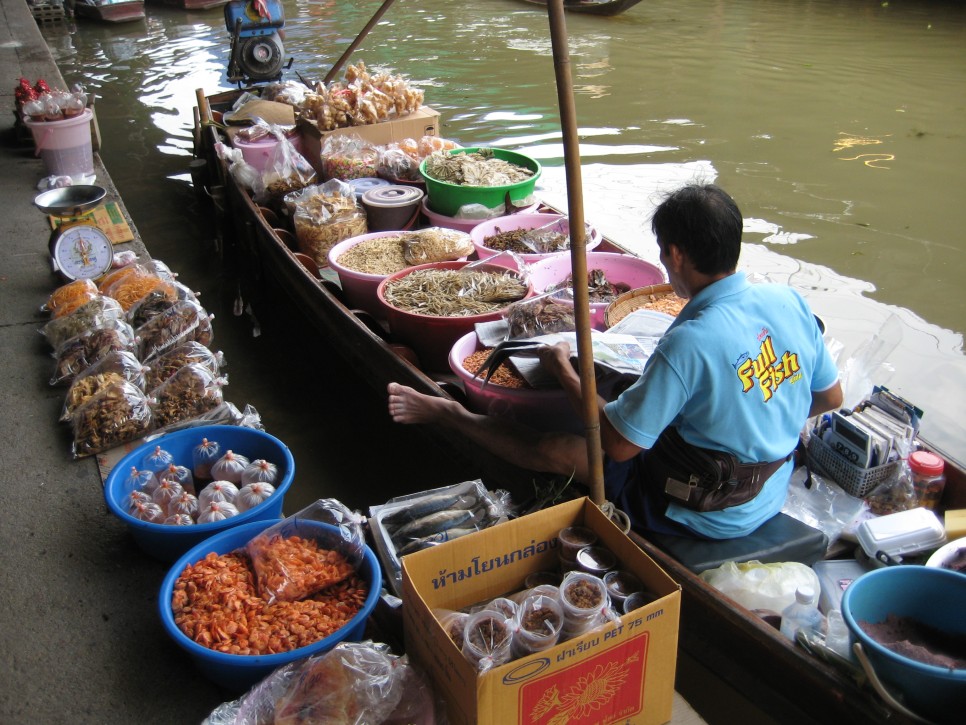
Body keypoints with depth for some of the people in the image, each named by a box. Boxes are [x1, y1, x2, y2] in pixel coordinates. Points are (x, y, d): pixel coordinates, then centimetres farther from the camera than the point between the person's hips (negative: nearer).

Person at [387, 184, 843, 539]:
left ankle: (447, 412, 26)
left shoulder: (689, 342, -31)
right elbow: (830, 398, 4)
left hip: (704, 515, -7)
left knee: (550, 450, 5)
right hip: (775, 493, 7)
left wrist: (564, 370, -10)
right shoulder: (790, 301, -10)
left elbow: (620, 445, -22)